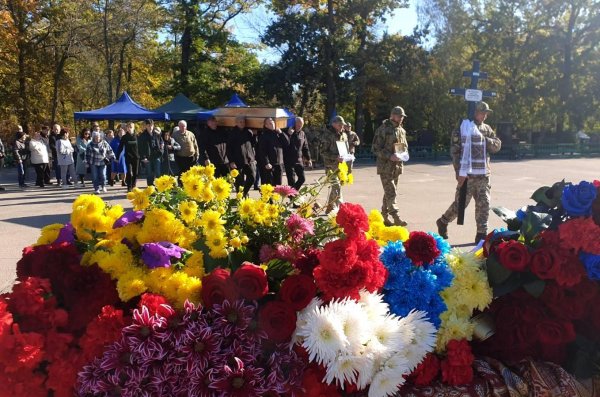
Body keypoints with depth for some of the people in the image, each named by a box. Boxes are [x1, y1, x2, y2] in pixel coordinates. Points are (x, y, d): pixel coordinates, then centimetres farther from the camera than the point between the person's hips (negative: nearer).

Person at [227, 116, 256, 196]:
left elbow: (253, 145, 15)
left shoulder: (249, 132, 10)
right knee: (240, 181, 1)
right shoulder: (232, 133, -1)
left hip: (250, 160, 3)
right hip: (238, 161, -3)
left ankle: (244, 192, 18)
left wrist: (254, 158, 10)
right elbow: (229, 148, -5)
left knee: (252, 178, -5)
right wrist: (231, 161, -11)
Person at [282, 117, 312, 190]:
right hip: (289, 161, -5)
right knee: (292, 181, -5)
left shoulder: (302, 134, 10)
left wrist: (308, 159, 14)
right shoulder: (287, 132, -4)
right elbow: (286, 144, -20)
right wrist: (289, 134, -28)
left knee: (302, 178, 5)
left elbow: (305, 147, 17)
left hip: (299, 160, 5)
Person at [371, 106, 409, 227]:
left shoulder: (402, 131, 14)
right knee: (391, 193, -11)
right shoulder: (383, 129, -9)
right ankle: (396, 218, -14)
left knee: (389, 192, 12)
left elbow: (405, 146, 25)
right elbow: (375, 148, -12)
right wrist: (390, 156, -21)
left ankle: (384, 217, 19)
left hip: (397, 166, 7)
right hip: (385, 166, -7)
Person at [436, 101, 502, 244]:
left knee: (484, 204, 3)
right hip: (467, 174, -5)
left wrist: (484, 139, -10)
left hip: (483, 175, 5)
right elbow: (455, 152, -9)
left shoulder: (487, 129, 15)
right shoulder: (463, 128, -4)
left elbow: (497, 146, 8)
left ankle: (481, 234, 10)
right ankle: (443, 222, 22)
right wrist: (459, 172, -16)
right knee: (460, 204, -1)